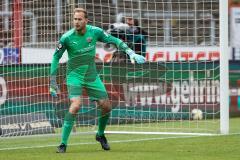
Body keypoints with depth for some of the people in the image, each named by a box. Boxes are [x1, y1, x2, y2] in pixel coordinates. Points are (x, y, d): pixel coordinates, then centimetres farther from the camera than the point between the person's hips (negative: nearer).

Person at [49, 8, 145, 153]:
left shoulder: (95, 32, -9)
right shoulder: (67, 37, -16)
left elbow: (114, 40, 4)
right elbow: (56, 57, -5)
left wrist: (131, 53, -7)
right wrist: (53, 83, -6)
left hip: (92, 76, 4)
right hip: (75, 75, -4)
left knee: (106, 106, 3)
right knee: (76, 105, -26)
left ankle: (100, 134, 33)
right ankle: (63, 143, -20)